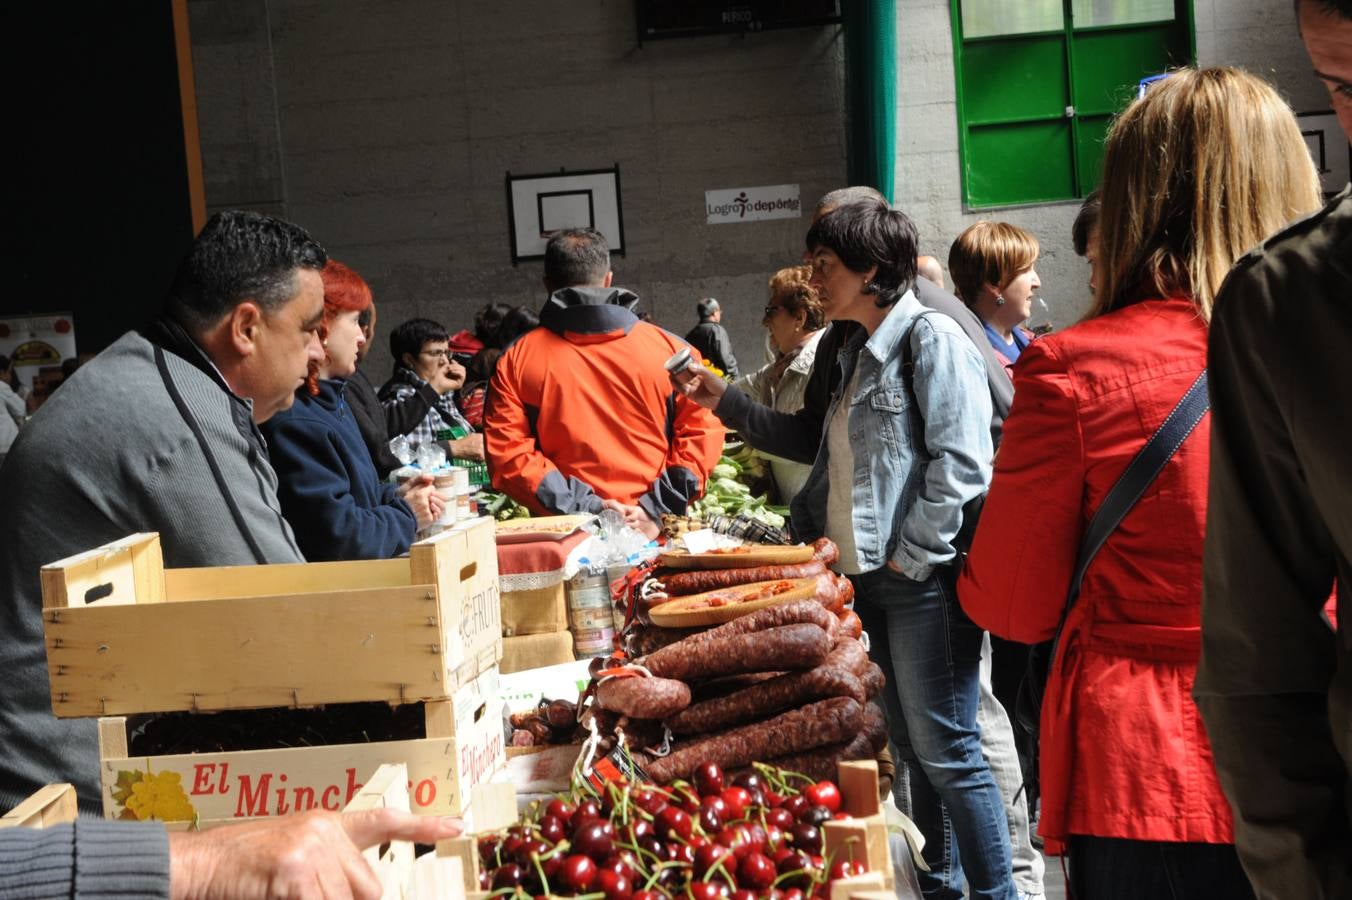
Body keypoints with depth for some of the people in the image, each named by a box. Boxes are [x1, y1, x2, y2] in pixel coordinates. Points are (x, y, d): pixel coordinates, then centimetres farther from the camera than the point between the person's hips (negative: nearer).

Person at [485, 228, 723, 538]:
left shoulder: (516, 361, 2)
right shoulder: (669, 349, 3)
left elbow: (507, 454, -7)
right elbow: (702, 431, -2)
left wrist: (583, 509, -10)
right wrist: (654, 510, -6)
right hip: (655, 534, 0)